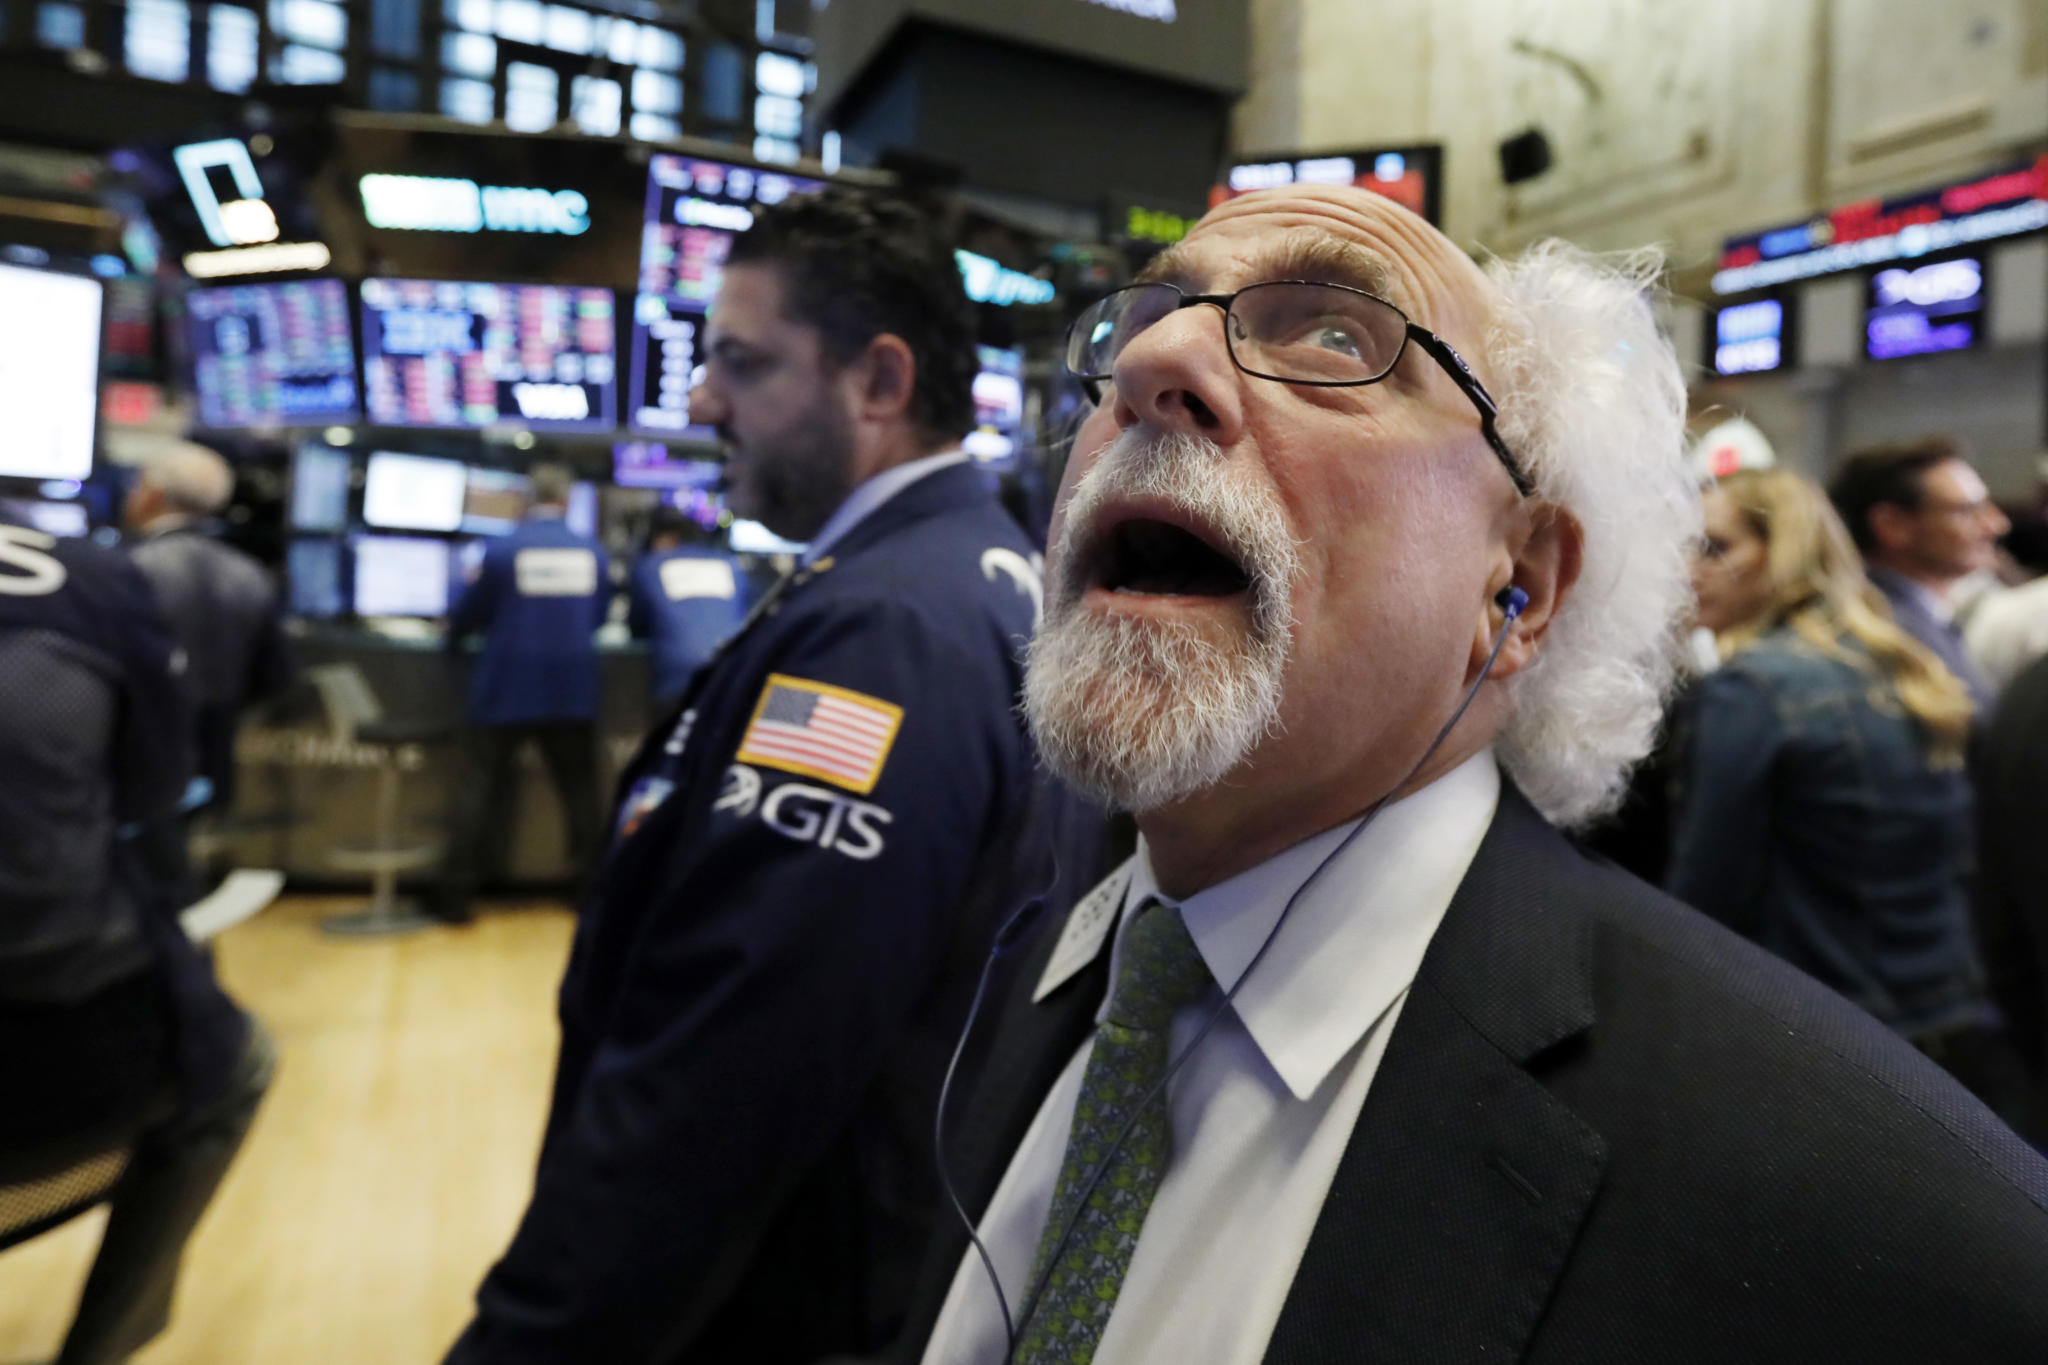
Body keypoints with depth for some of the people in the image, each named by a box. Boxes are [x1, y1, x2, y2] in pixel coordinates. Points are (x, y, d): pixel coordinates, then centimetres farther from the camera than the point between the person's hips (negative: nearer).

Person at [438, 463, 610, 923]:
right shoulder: (593, 552, 1)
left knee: (483, 784, 6)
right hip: (574, 690, 2)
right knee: (579, 787, 11)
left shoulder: (502, 549, -8)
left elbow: (470, 612, 1)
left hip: (507, 687, -2)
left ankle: (457, 894, 8)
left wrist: (454, 637, 23)